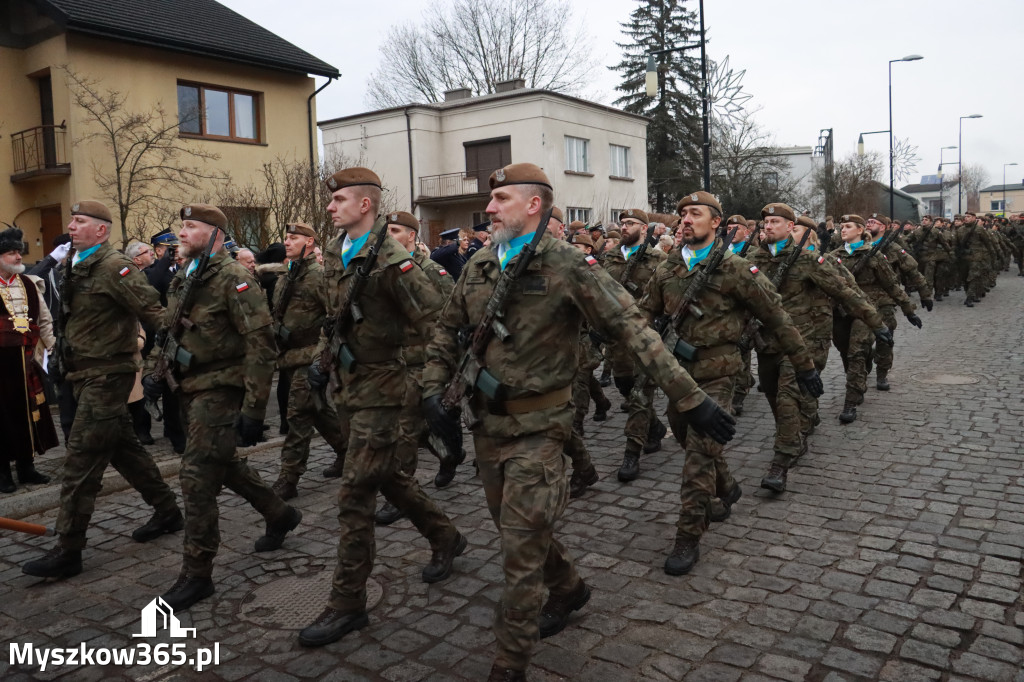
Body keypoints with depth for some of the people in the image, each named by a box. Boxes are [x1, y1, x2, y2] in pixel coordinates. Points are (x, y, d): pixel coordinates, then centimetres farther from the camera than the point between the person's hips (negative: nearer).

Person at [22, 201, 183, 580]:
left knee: (81, 461, -6)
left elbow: (153, 310, -22)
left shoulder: (113, 267, -16)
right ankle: (167, 512, 31)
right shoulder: (79, 267, 13)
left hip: (106, 375, -10)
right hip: (88, 374, 10)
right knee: (124, 447, 17)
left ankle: (68, 552, 2)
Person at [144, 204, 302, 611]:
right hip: (192, 389, 9)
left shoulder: (233, 279, -15)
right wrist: (152, 371, 9)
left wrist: (254, 408, -23)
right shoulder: (181, 281, 12)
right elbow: (165, 331, 24)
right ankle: (279, 514, 40)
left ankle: (197, 576, 5)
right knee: (223, 464, 20)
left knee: (197, 477, -8)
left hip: (220, 390, -9)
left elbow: (261, 345, -20)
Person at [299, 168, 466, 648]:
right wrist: (323, 358, 11)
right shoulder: (335, 255, 9)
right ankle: (445, 538, 41)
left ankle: (347, 603, 9)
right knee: (386, 474, 21)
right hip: (351, 384, 9)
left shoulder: (391, 260, -18)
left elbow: (435, 321, -19)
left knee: (355, 493, -4)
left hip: (379, 387, -9)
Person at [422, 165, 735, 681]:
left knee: (521, 550, -2)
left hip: (537, 428, -6)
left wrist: (689, 399, -19)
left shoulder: (567, 266, -13)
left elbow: (631, 329, -16)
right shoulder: (479, 265, 5)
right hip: (487, 424, 6)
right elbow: (448, 331, 15)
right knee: (515, 530, 21)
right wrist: (434, 387, 1)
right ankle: (568, 589, 48)